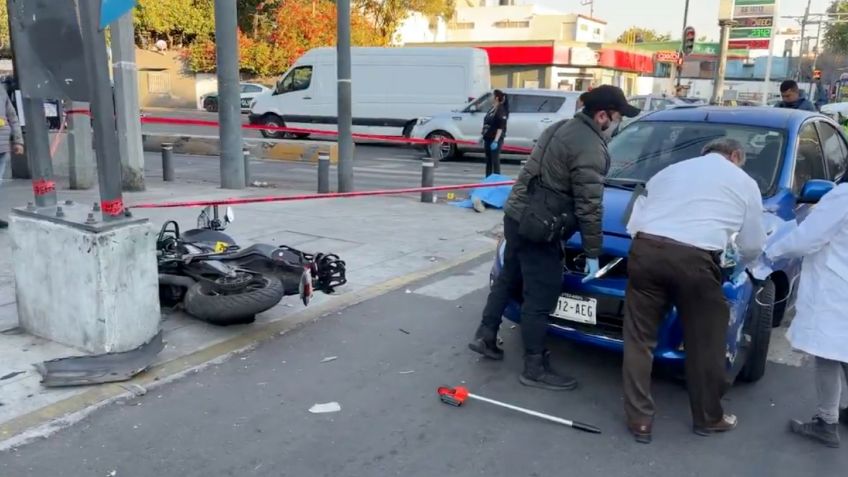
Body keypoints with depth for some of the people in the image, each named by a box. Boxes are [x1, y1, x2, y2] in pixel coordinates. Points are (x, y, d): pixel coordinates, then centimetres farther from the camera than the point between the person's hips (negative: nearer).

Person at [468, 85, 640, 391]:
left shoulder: (561, 128, 14)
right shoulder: (590, 147, -16)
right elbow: (589, 206, -17)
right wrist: (593, 253, -9)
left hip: (517, 215, 10)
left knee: (509, 277, 21)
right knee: (540, 297, -2)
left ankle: (485, 335, 30)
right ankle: (535, 369, 7)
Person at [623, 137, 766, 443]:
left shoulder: (668, 171, 28)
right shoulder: (744, 182, 19)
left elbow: (633, 224, 23)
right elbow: (752, 248, 22)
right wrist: (737, 260, 42)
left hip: (645, 250, 3)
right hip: (694, 259, -3)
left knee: (639, 339, 12)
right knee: (705, 344, 15)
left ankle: (639, 419, 17)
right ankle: (708, 417, 31)